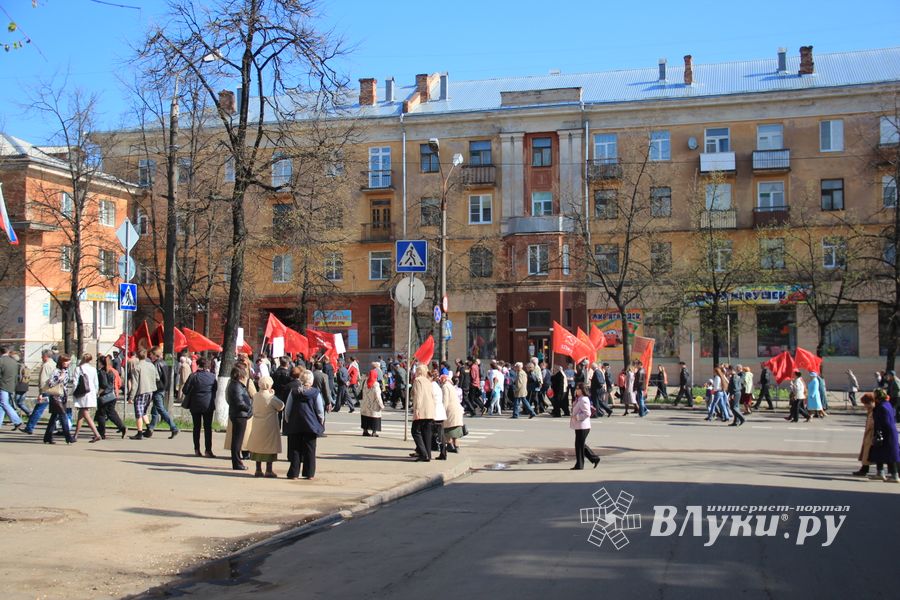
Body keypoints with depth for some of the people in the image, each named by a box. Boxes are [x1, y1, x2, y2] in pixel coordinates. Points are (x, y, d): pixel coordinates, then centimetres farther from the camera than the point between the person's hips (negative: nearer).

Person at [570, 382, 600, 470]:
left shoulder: (583, 400, -17)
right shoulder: (578, 399, 14)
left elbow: (587, 413, -23)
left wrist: (576, 417, -20)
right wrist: (573, 417, 11)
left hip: (582, 426, -11)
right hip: (578, 426, 11)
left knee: (579, 445, -2)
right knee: (581, 445, 16)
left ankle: (579, 465, 7)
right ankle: (595, 458, 22)